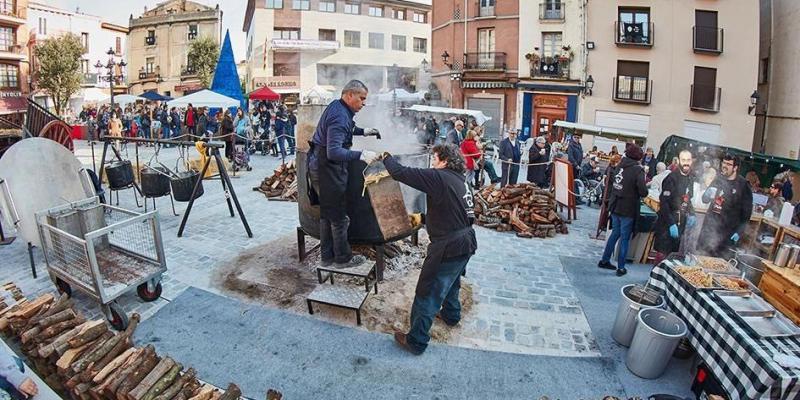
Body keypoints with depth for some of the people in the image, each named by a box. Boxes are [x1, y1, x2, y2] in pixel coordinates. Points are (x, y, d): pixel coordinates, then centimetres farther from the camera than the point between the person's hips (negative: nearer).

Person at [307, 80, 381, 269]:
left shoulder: (336, 106, 9)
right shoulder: (340, 116, -22)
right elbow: (334, 152, -31)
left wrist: (362, 131, 21)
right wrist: (361, 155, -36)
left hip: (319, 165, 11)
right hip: (328, 169, -10)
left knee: (326, 214, 18)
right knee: (339, 217, 2)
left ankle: (327, 255, 29)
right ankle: (343, 258, 16)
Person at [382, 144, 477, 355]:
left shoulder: (439, 178, -18)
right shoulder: (460, 181, 10)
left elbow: (400, 173, -20)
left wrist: (386, 157, -3)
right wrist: (423, 218, 23)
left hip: (448, 248, -9)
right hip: (465, 244, 9)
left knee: (427, 295, 2)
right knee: (451, 281, 32)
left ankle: (416, 341, 13)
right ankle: (451, 314, 54)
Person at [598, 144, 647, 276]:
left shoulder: (619, 166, 2)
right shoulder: (637, 170, -16)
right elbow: (643, 192, -20)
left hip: (615, 206, 6)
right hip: (628, 210, -5)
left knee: (615, 233, 20)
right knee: (625, 238, 6)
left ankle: (604, 260, 26)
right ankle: (620, 268, 15)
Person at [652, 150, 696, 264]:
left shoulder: (691, 178, 10)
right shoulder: (672, 178, -13)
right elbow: (664, 203, -18)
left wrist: (691, 214, 8)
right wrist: (671, 224, -21)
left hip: (681, 223, 7)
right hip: (667, 222, -7)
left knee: (673, 253, 8)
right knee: (662, 254, -5)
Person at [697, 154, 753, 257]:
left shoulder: (743, 185, -7)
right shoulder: (718, 179, 5)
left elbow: (747, 210, -6)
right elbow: (704, 199, 13)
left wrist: (739, 231, -10)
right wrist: (708, 195, -12)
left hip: (727, 231, -4)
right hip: (709, 225, 4)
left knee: (716, 258, -2)